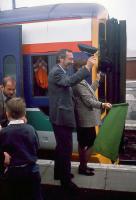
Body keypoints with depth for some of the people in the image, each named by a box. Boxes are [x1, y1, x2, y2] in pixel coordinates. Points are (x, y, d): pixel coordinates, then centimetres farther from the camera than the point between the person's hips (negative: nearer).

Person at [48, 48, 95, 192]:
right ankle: (65, 180, 11)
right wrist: (87, 67, -36)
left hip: (62, 116, 11)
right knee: (66, 148, -3)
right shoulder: (56, 72, -16)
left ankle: (59, 173, 36)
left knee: (61, 146, 20)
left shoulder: (61, 71, 16)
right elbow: (70, 81, -35)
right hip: (61, 117, -11)